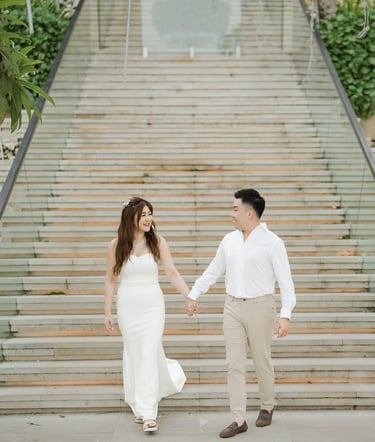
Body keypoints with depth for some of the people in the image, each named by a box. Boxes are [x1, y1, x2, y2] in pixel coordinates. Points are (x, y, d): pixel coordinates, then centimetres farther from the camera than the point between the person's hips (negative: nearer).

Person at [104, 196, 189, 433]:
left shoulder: (157, 241, -3)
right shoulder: (117, 245, -2)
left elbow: (172, 273, -6)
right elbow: (111, 281, 3)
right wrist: (107, 312, 2)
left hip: (153, 305, -1)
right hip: (127, 306, 1)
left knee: (149, 356, -6)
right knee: (134, 356, 11)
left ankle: (148, 413, -2)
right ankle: (139, 405, 31)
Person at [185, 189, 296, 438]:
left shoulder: (272, 242, -11)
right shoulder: (229, 240, 5)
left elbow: (286, 282, -14)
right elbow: (213, 272, 15)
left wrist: (285, 316, -23)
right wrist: (193, 296, 16)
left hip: (260, 307, -4)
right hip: (233, 306, 4)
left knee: (262, 362, 10)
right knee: (235, 365, 3)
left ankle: (267, 407, 34)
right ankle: (239, 420, 10)